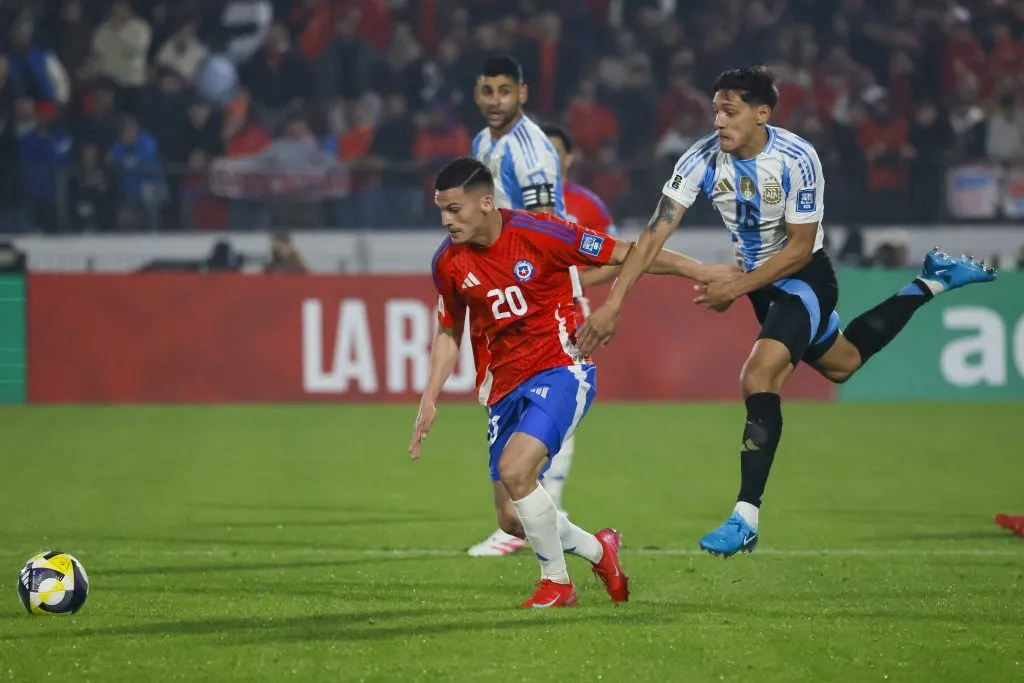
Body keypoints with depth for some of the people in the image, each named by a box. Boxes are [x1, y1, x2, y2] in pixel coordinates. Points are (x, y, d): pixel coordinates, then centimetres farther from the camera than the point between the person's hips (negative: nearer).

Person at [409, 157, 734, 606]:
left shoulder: (537, 233, -14)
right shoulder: (449, 262, 0)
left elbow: (623, 255, -7)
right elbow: (449, 334, 15)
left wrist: (700, 271, -7)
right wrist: (429, 401, 6)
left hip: (561, 370, -6)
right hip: (505, 388, 6)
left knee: (515, 471, -27)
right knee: (511, 520, 1)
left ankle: (556, 582, -7)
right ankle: (597, 550, 30)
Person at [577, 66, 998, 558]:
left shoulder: (796, 160, -28)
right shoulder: (702, 160, -16)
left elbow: (800, 248, -22)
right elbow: (656, 233, -19)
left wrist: (735, 289, -27)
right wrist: (613, 303, -27)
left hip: (804, 278, -7)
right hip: (758, 277, 7)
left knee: (758, 379, -25)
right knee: (841, 364, 26)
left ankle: (746, 517, -22)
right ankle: (932, 283, 47)